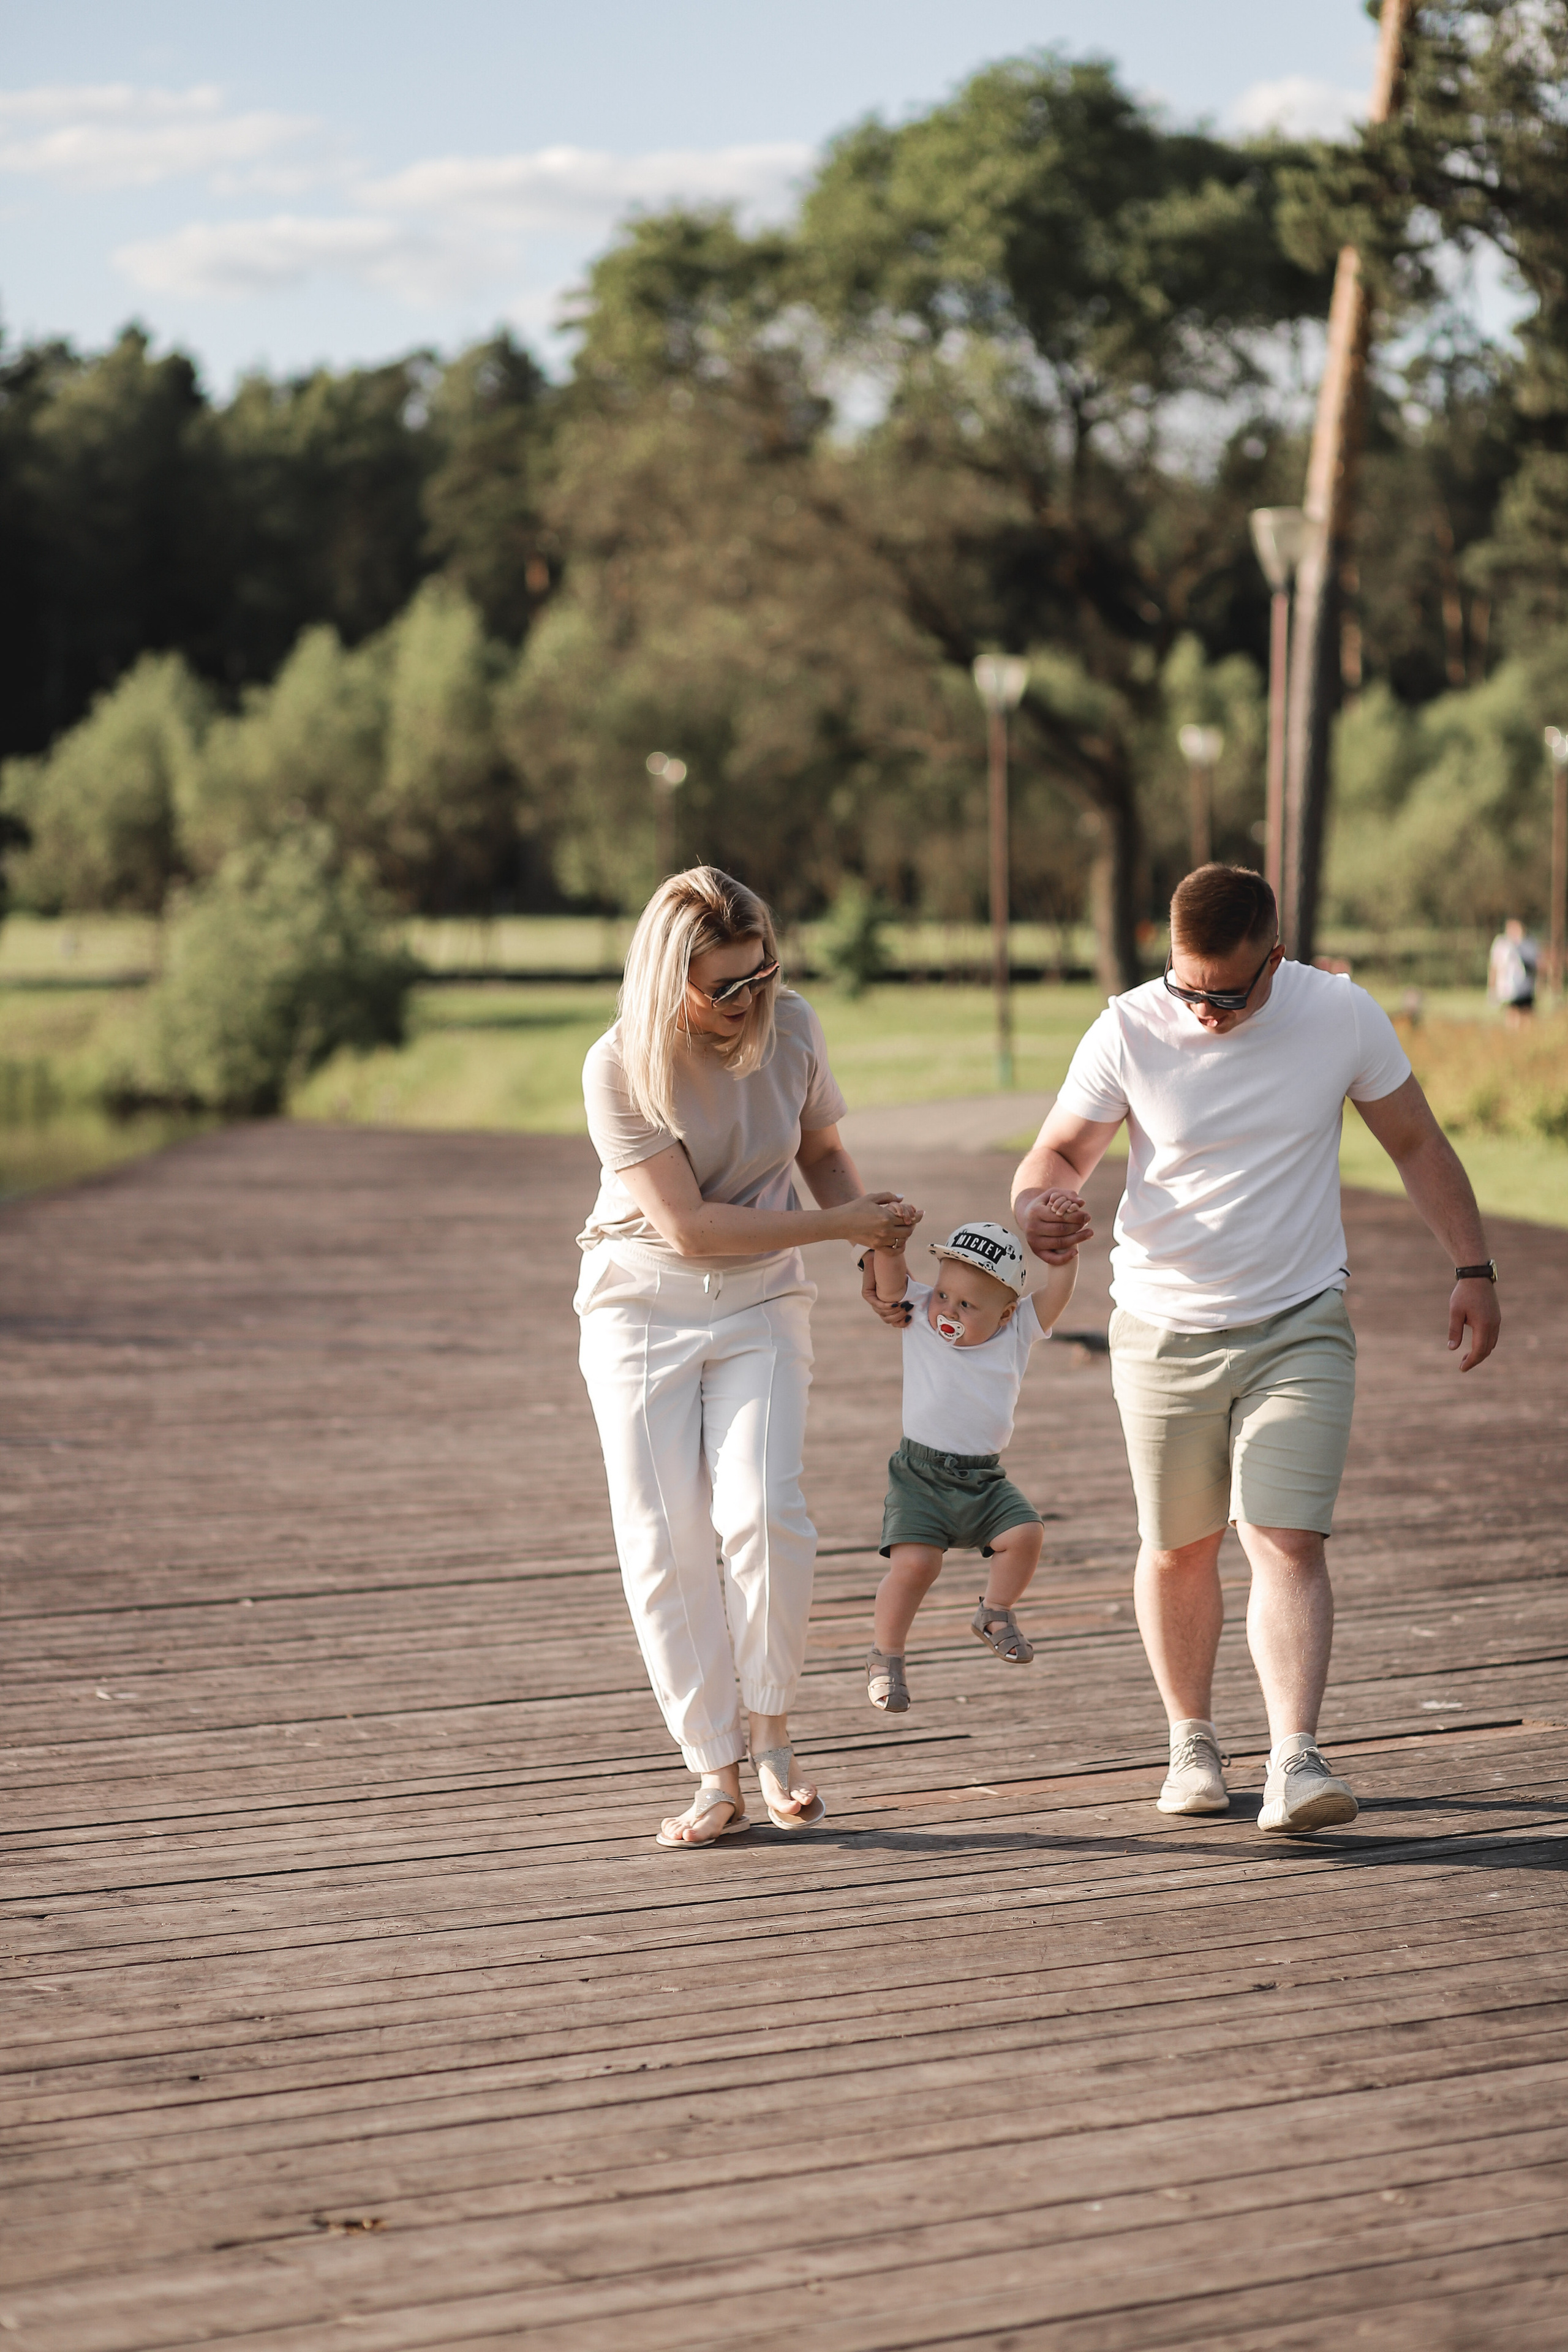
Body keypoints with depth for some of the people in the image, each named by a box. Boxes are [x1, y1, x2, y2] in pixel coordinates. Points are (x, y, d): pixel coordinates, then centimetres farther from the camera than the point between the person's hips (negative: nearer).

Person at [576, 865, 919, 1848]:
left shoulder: (791, 1028, -7)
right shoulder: (621, 1067, -19)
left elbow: (823, 1149, 13)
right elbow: (690, 1226, -20)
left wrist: (879, 1242, -3)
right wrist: (842, 1223, -18)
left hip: (759, 1305, 2)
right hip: (642, 1311, -2)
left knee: (762, 1514, -18)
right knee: (666, 1545, -5)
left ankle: (772, 1734, 1)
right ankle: (717, 1776, 4)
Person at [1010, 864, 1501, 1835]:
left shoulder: (1343, 1017, -7)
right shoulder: (1128, 1033, -10)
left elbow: (1417, 1142, 6)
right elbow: (1061, 1150, -2)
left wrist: (1474, 1268, 3)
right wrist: (1039, 1206, -26)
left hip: (1301, 1325, -1)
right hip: (1163, 1328, 1)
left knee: (1288, 1540, -15)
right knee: (1178, 1548, 10)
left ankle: (1297, 1761, -19)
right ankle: (1193, 1741, 28)